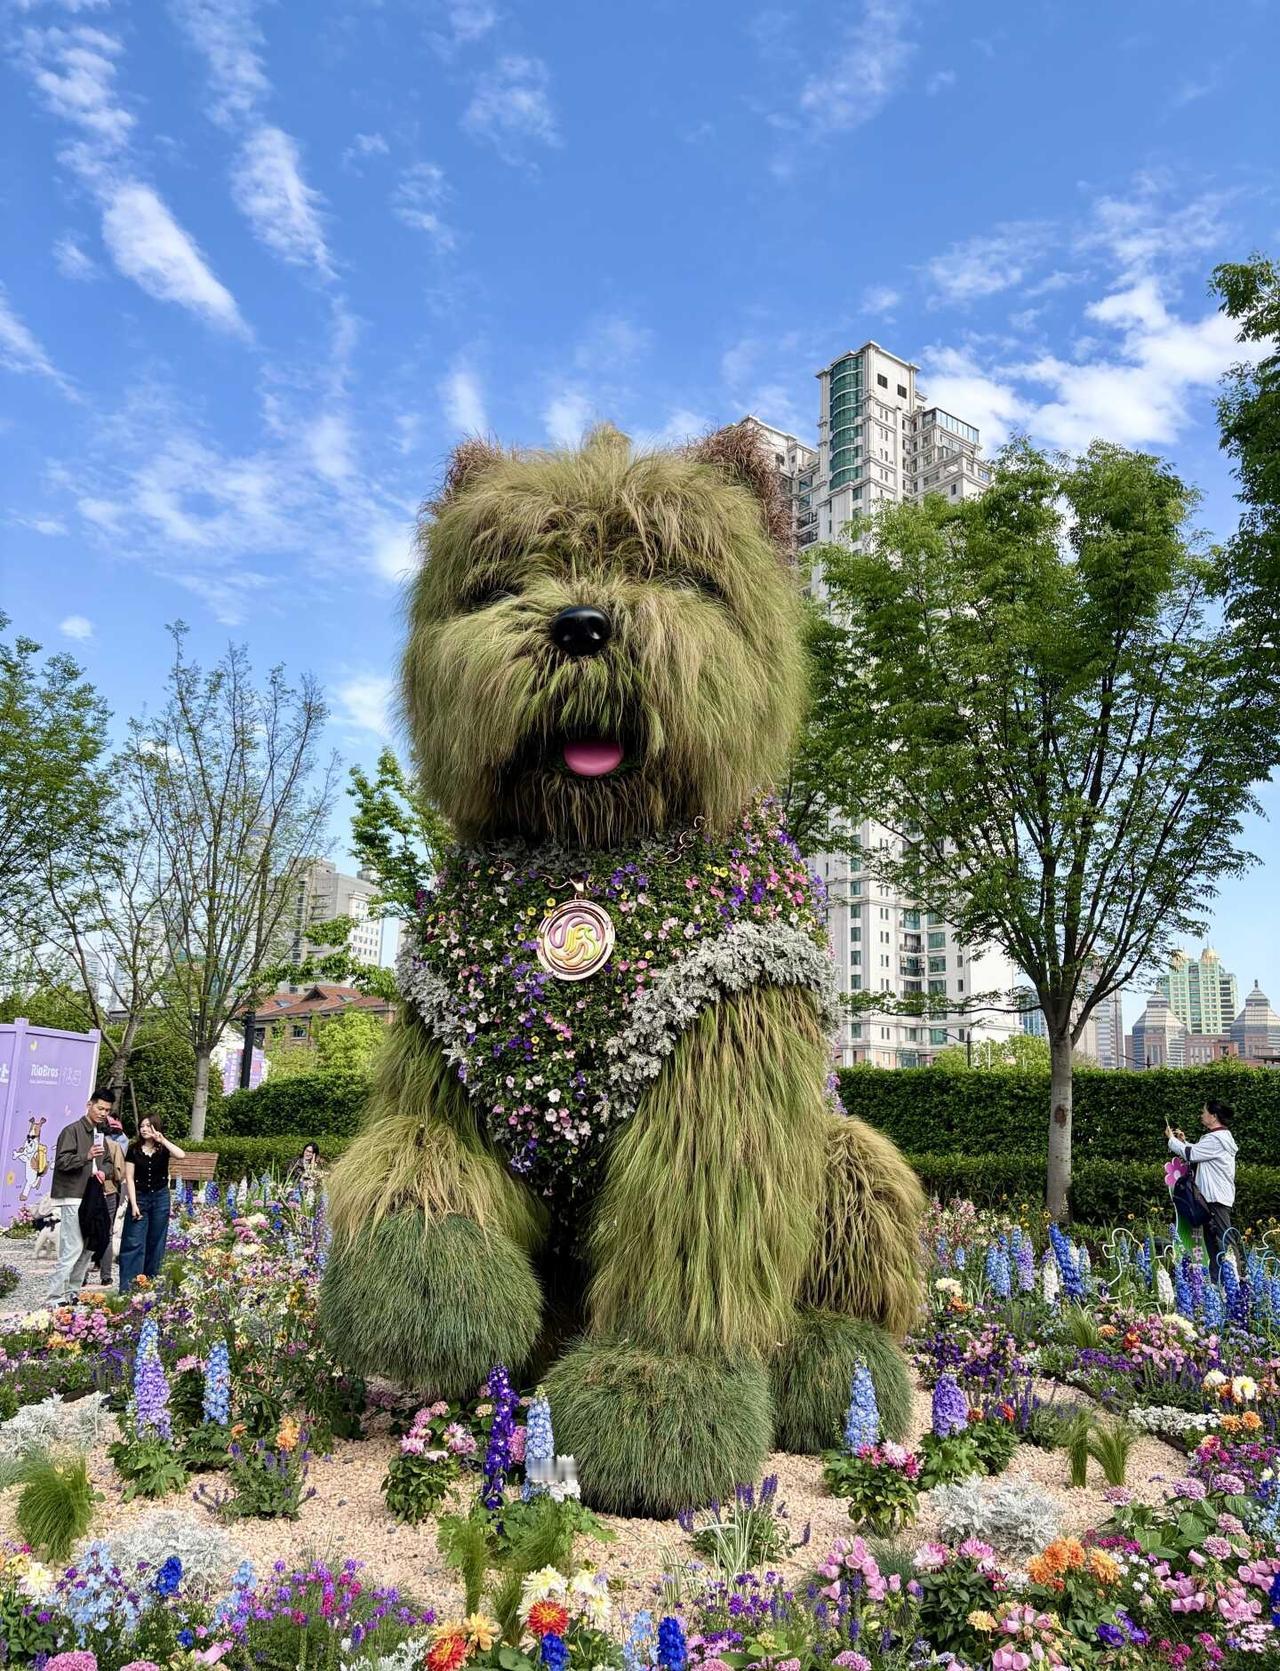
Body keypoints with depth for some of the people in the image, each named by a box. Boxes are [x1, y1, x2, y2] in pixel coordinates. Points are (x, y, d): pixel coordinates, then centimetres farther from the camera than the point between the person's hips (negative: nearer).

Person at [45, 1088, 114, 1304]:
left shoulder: (100, 1133, 16)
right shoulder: (72, 1130, -9)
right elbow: (62, 1161, -17)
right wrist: (86, 1156, -31)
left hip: (90, 1198, 8)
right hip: (72, 1198, -8)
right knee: (73, 1249, -12)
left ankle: (71, 1293, 17)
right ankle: (55, 1298, -7)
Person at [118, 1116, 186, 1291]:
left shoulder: (163, 1149, 0)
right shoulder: (134, 1149, 0)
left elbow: (182, 1155, -21)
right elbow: (129, 1177, -2)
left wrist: (163, 1140, -18)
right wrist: (133, 1204, -9)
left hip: (160, 1198, 1)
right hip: (139, 1197, -1)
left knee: (156, 1243, 6)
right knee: (133, 1243, -5)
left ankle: (152, 1283, 15)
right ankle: (127, 1287, -3)